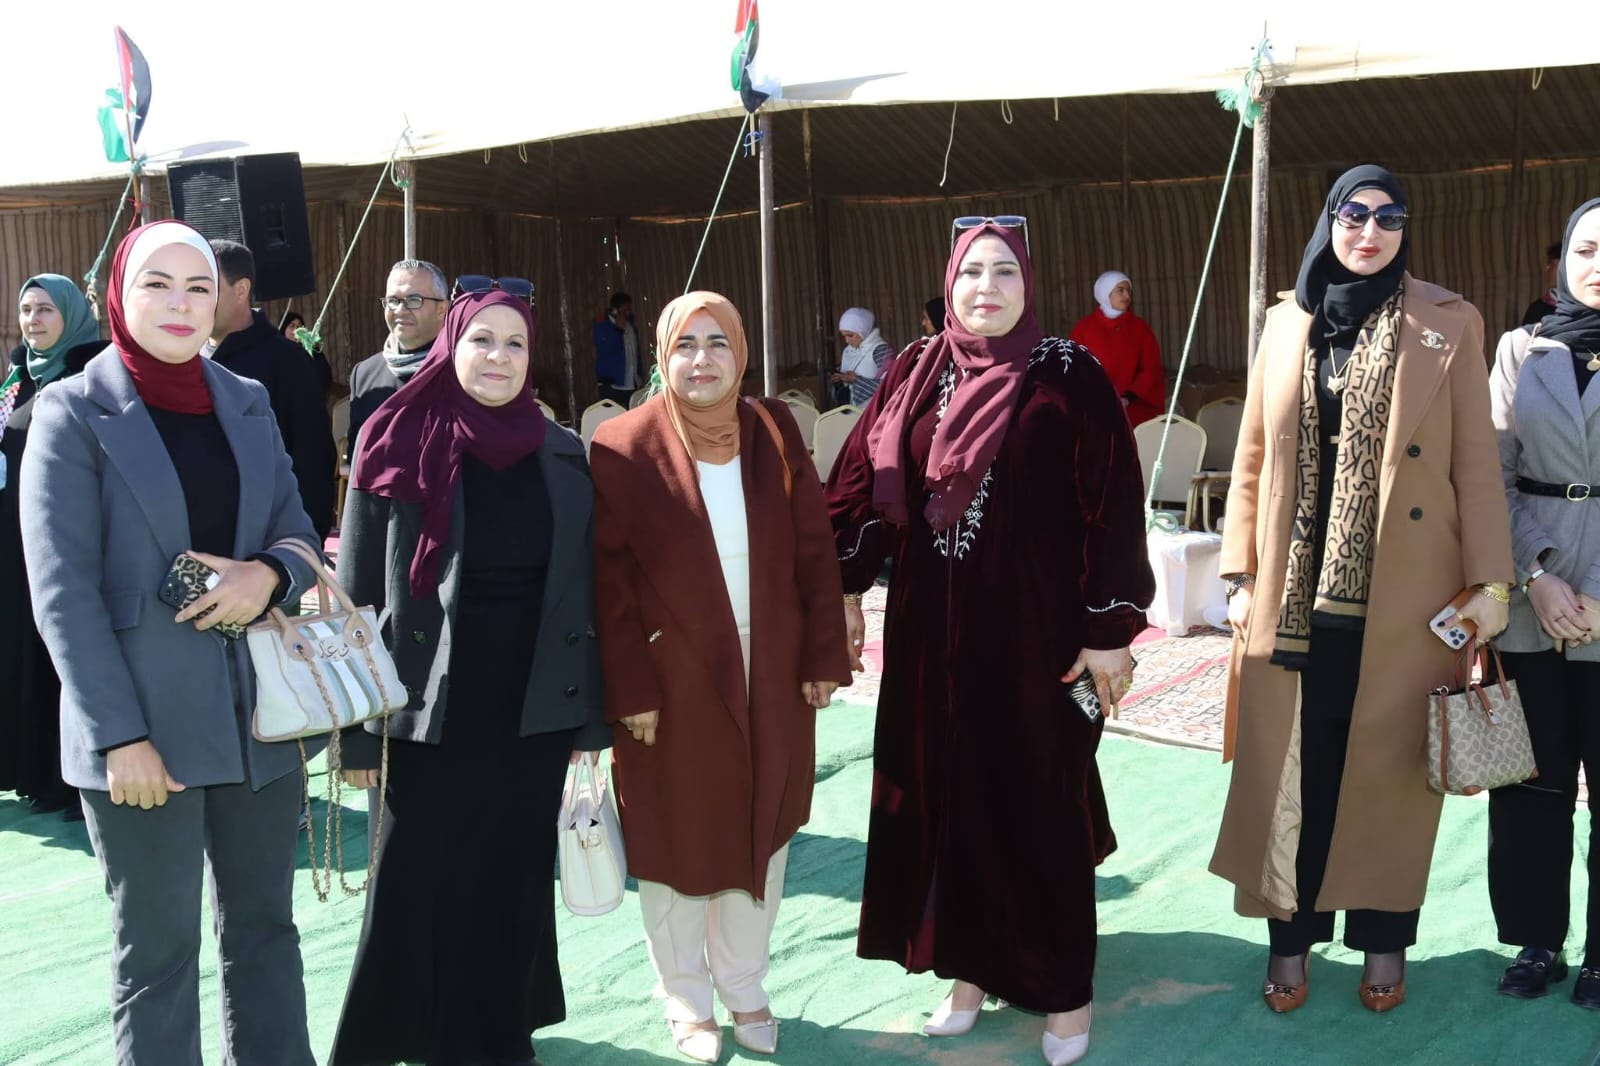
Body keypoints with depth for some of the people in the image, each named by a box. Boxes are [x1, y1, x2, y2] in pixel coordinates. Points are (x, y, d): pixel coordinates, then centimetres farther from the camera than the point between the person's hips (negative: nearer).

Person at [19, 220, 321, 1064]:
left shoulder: (247, 404, 10)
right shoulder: (73, 413, -4)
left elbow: (298, 531, 12)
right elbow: (62, 591, -10)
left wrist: (268, 573, -12)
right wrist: (118, 734, -16)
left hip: (260, 717, 4)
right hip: (145, 726, -4)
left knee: (266, 930, 13)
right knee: (156, 954, 6)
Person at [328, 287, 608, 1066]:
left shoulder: (562, 456, 4)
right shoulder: (398, 446, -4)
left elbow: (584, 588, 7)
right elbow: (358, 593, -3)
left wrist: (589, 714, 6)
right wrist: (356, 726, -5)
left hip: (533, 710, 2)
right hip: (430, 711, -2)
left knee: (514, 883, 12)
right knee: (419, 888, 5)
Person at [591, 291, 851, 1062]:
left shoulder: (775, 433, 1)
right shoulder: (624, 448, -10)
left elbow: (815, 552, 2)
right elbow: (608, 581, -11)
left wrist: (825, 656, -1)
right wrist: (629, 691, -14)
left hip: (769, 676, 3)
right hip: (671, 682, -3)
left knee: (761, 832, 14)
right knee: (678, 839, 11)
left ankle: (745, 989, 33)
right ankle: (687, 1003, 29)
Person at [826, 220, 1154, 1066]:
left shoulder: (1069, 376, -6)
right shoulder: (915, 372, 5)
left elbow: (1113, 505, -8)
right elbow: (862, 481, 8)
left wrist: (1110, 628, -11)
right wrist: (846, 591, 5)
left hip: (1034, 626, -4)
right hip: (931, 625, 4)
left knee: (1040, 802, 4)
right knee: (946, 795, 10)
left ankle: (1064, 988, 19)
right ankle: (971, 967, 26)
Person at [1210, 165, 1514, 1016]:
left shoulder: (1449, 323, 1)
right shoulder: (1286, 324, 8)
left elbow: (1476, 462, -1)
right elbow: (1254, 458, 9)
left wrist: (1488, 582, -5)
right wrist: (1239, 575, 5)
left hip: (1404, 600, -2)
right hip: (1297, 593, 2)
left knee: (1388, 770, 7)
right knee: (1293, 770, 6)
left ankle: (1383, 941, 23)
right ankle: (1291, 938, 20)